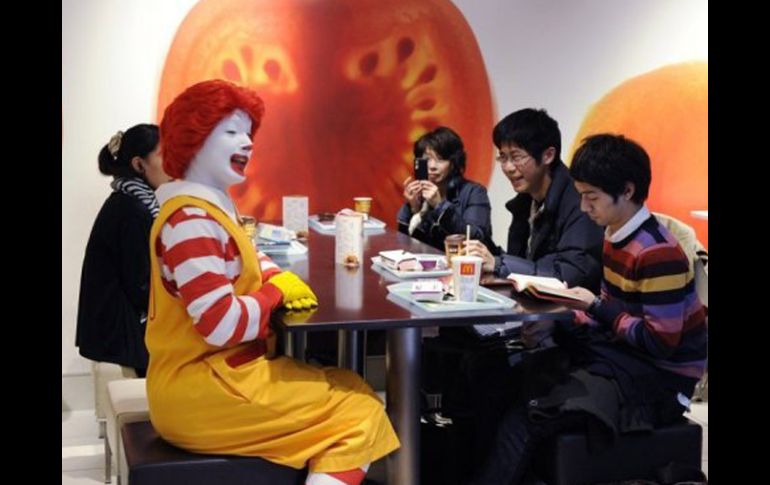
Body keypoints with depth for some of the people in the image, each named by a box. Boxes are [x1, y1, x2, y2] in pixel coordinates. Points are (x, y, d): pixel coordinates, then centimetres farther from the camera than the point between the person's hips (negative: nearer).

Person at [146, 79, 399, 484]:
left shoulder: (210, 206, 12)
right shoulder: (190, 221, -22)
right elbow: (223, 325, -28)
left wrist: (280, 278, -2)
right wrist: (276, 292, -11)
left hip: (213, 373, 11)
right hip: (202, 391, -11)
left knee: (348, 390, 15)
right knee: (359, 408, -7)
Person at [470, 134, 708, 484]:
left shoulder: (657, 253, -20)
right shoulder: (617, 238, 7)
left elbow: (661, 342, -20)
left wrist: (595, 307, -17)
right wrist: (555, 327, -2)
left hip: (656, 376, -9)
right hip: (619, 355, 9)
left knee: (525, 418, -22)